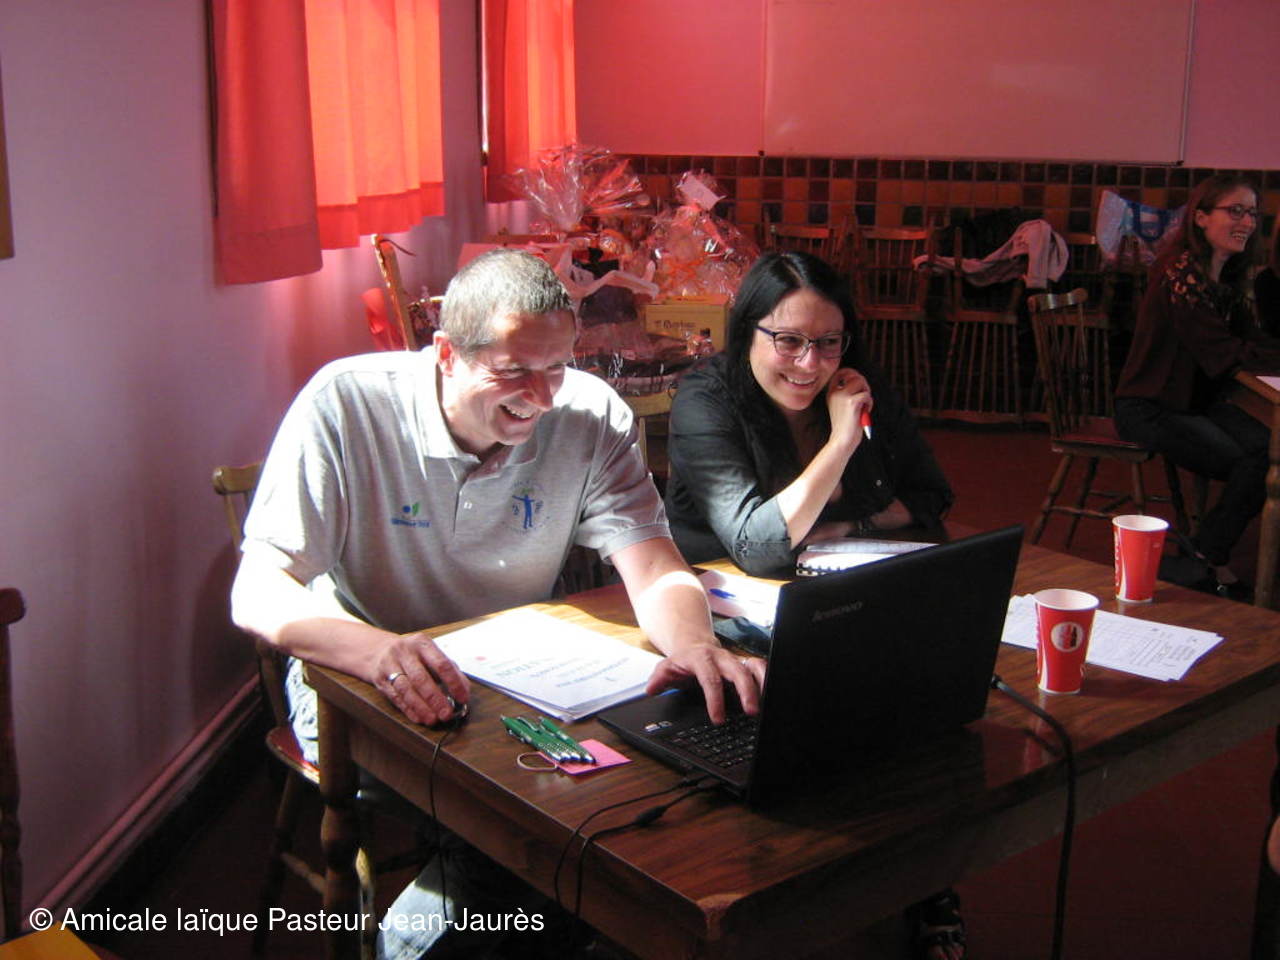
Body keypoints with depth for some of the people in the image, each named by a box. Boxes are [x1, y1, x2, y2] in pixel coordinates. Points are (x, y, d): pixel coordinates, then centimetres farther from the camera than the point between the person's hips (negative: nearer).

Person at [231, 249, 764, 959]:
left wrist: (693, 644, -39)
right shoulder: (346, 404, -17)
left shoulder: (593, 414, -8)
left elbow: (652, 568, -14)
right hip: (361, 680, -4)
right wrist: (374, 649, -43)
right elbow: (256, 593, -22)